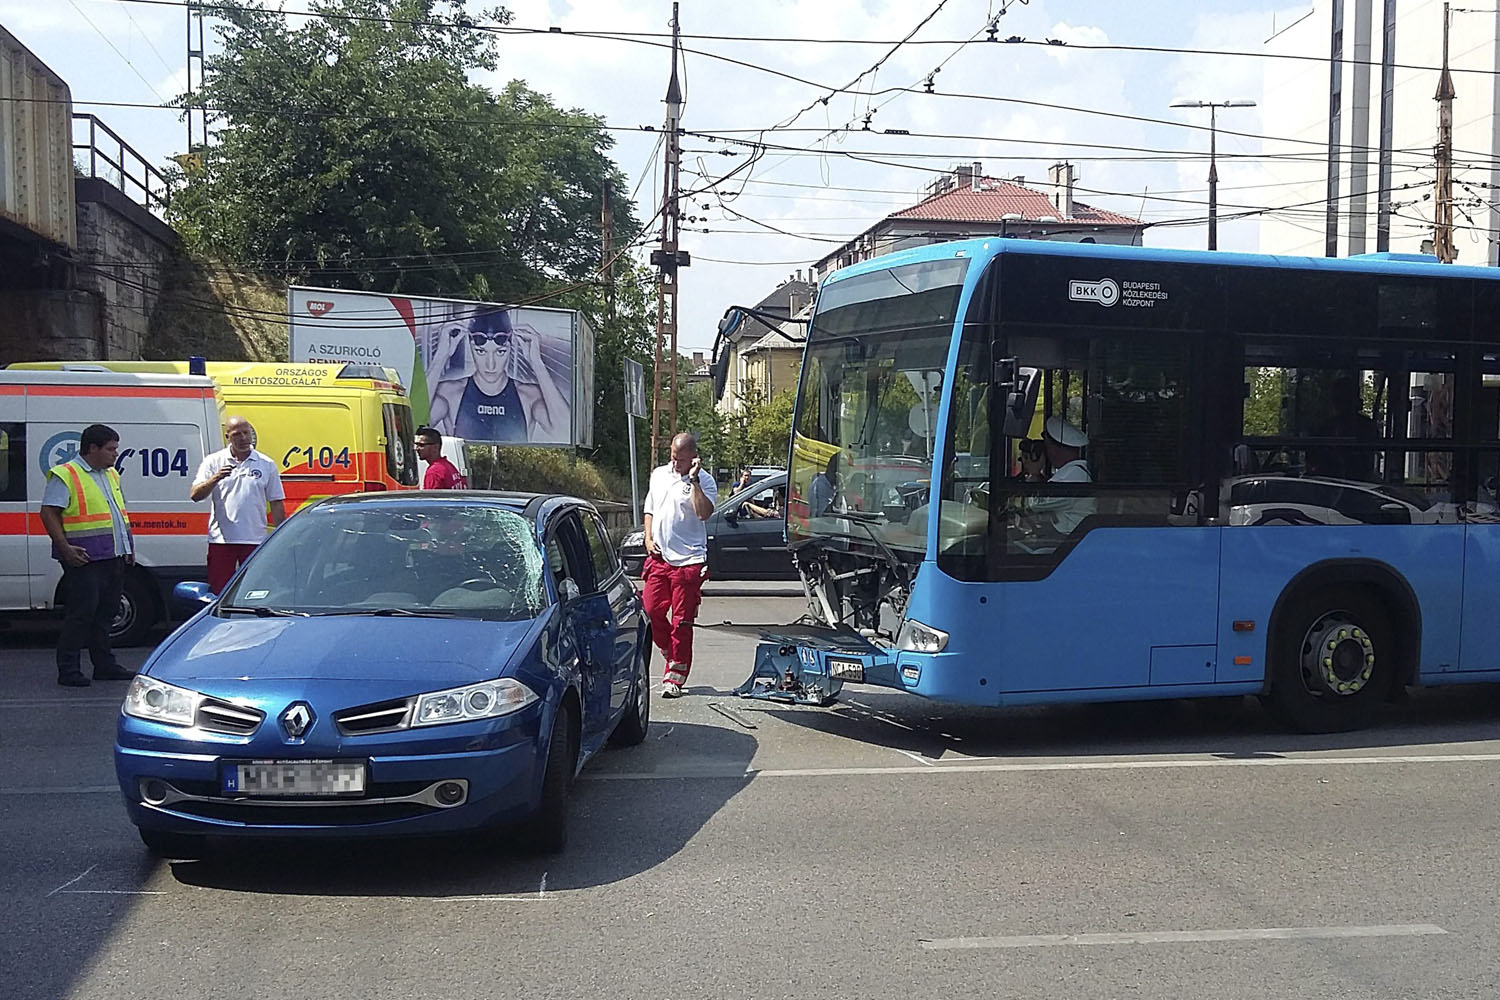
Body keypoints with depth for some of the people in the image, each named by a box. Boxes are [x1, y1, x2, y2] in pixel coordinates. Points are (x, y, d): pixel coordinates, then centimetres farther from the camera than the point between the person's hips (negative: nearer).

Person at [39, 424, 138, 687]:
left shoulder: (111, 475, 18)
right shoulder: (65, 476, -8)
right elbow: (49, 514, -11)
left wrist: (129, 546, 20)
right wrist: (65, 548, -19)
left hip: (114, 557, 8)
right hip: (85, 559, -8)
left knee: (106, 613, 13)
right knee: (81, 613, -8)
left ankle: (105, 665, 21)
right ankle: (69, 670, -2)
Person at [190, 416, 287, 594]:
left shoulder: (266, 465, 8)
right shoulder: (213, 461, 6)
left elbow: (276, 504, 9)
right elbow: (195, 495, -3)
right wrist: (215, 478, -20)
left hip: (255, 541, 0)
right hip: (221, 540, 0)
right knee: (219, 593, 1)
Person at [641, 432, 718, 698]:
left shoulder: (704, 481, -5)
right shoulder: (659, 475, 13)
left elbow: (704, 513, -21)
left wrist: (693, 480, -23)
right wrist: (648, 538, 8)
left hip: (688, 561, -5)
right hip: (658, 557, 5)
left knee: (681, 621, -2)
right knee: (650, 611, 2)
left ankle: (675, 678, 5)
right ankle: (673, 655, 24)